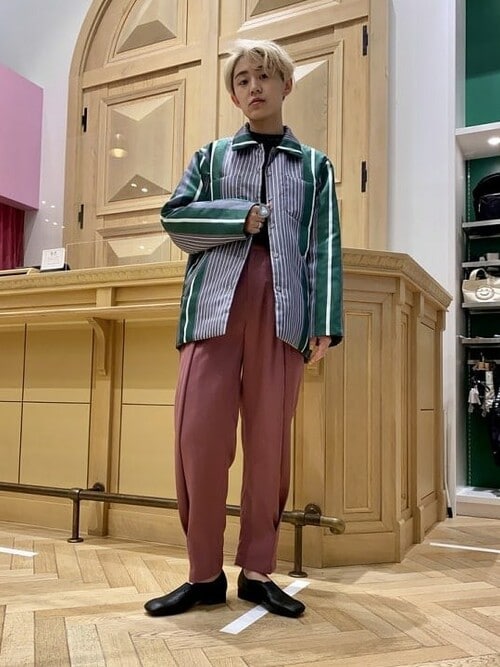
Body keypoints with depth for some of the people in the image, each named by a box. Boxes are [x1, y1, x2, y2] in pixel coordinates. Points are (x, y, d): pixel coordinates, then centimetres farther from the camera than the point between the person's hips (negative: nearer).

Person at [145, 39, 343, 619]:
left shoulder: (314, 165, 18)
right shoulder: (211, 156, 19)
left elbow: (325, 247, 8)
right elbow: (174, 217, 7)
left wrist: (324, 323, -3)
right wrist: (242, 218, -6)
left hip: (282, 312, 0)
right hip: (215, 305, 0)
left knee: (270, 442, 1)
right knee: (199, 437, -5)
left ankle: (257, 571, 14)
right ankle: (204, 574, 10)